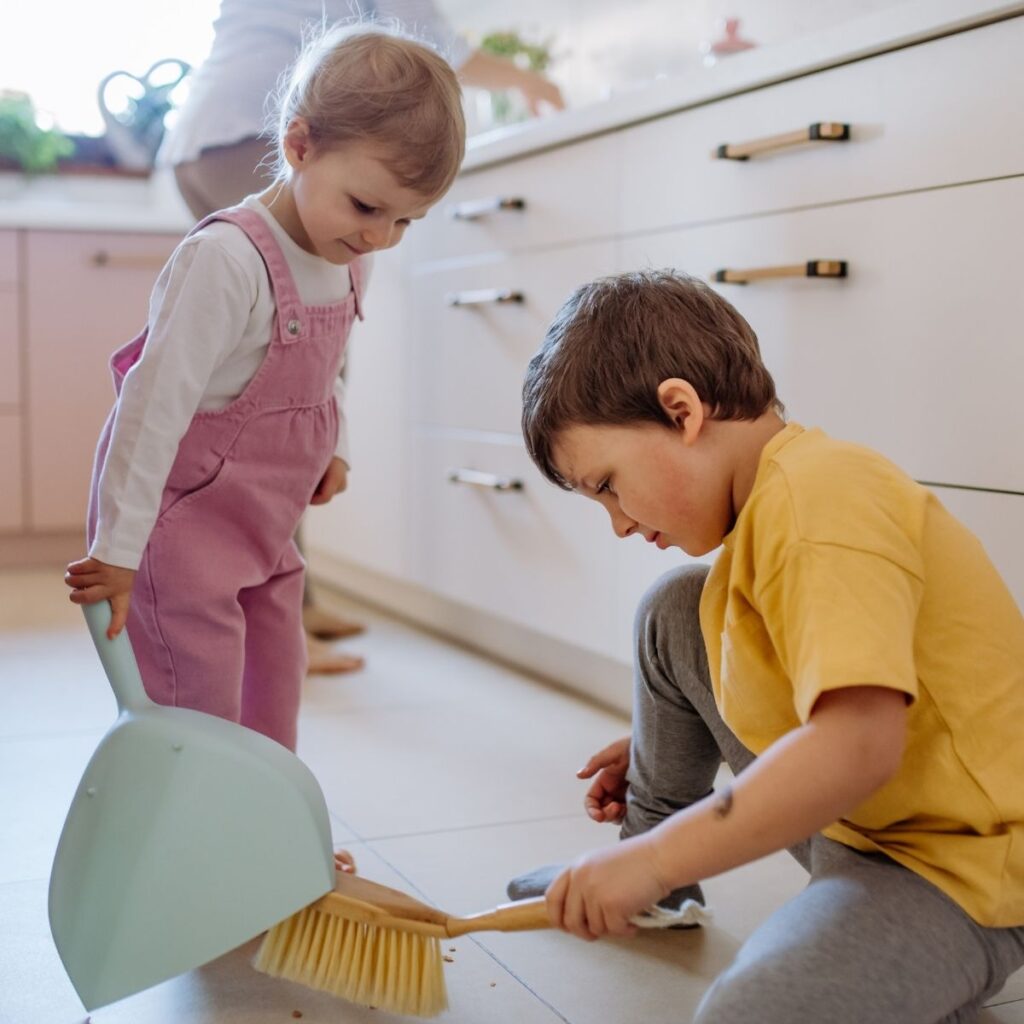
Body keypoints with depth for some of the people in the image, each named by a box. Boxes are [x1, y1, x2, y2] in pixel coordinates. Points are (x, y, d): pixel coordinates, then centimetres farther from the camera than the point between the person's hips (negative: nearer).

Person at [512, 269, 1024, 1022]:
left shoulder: (818, 497, -25)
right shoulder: (781, 483, 6)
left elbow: (857, 743, -36)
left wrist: (653, 859, -30)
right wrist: (654, 800, 18)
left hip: (961, 868, -10)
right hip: (853, 813, 10)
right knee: (673, 613, 7)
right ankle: (662, 888, 22)